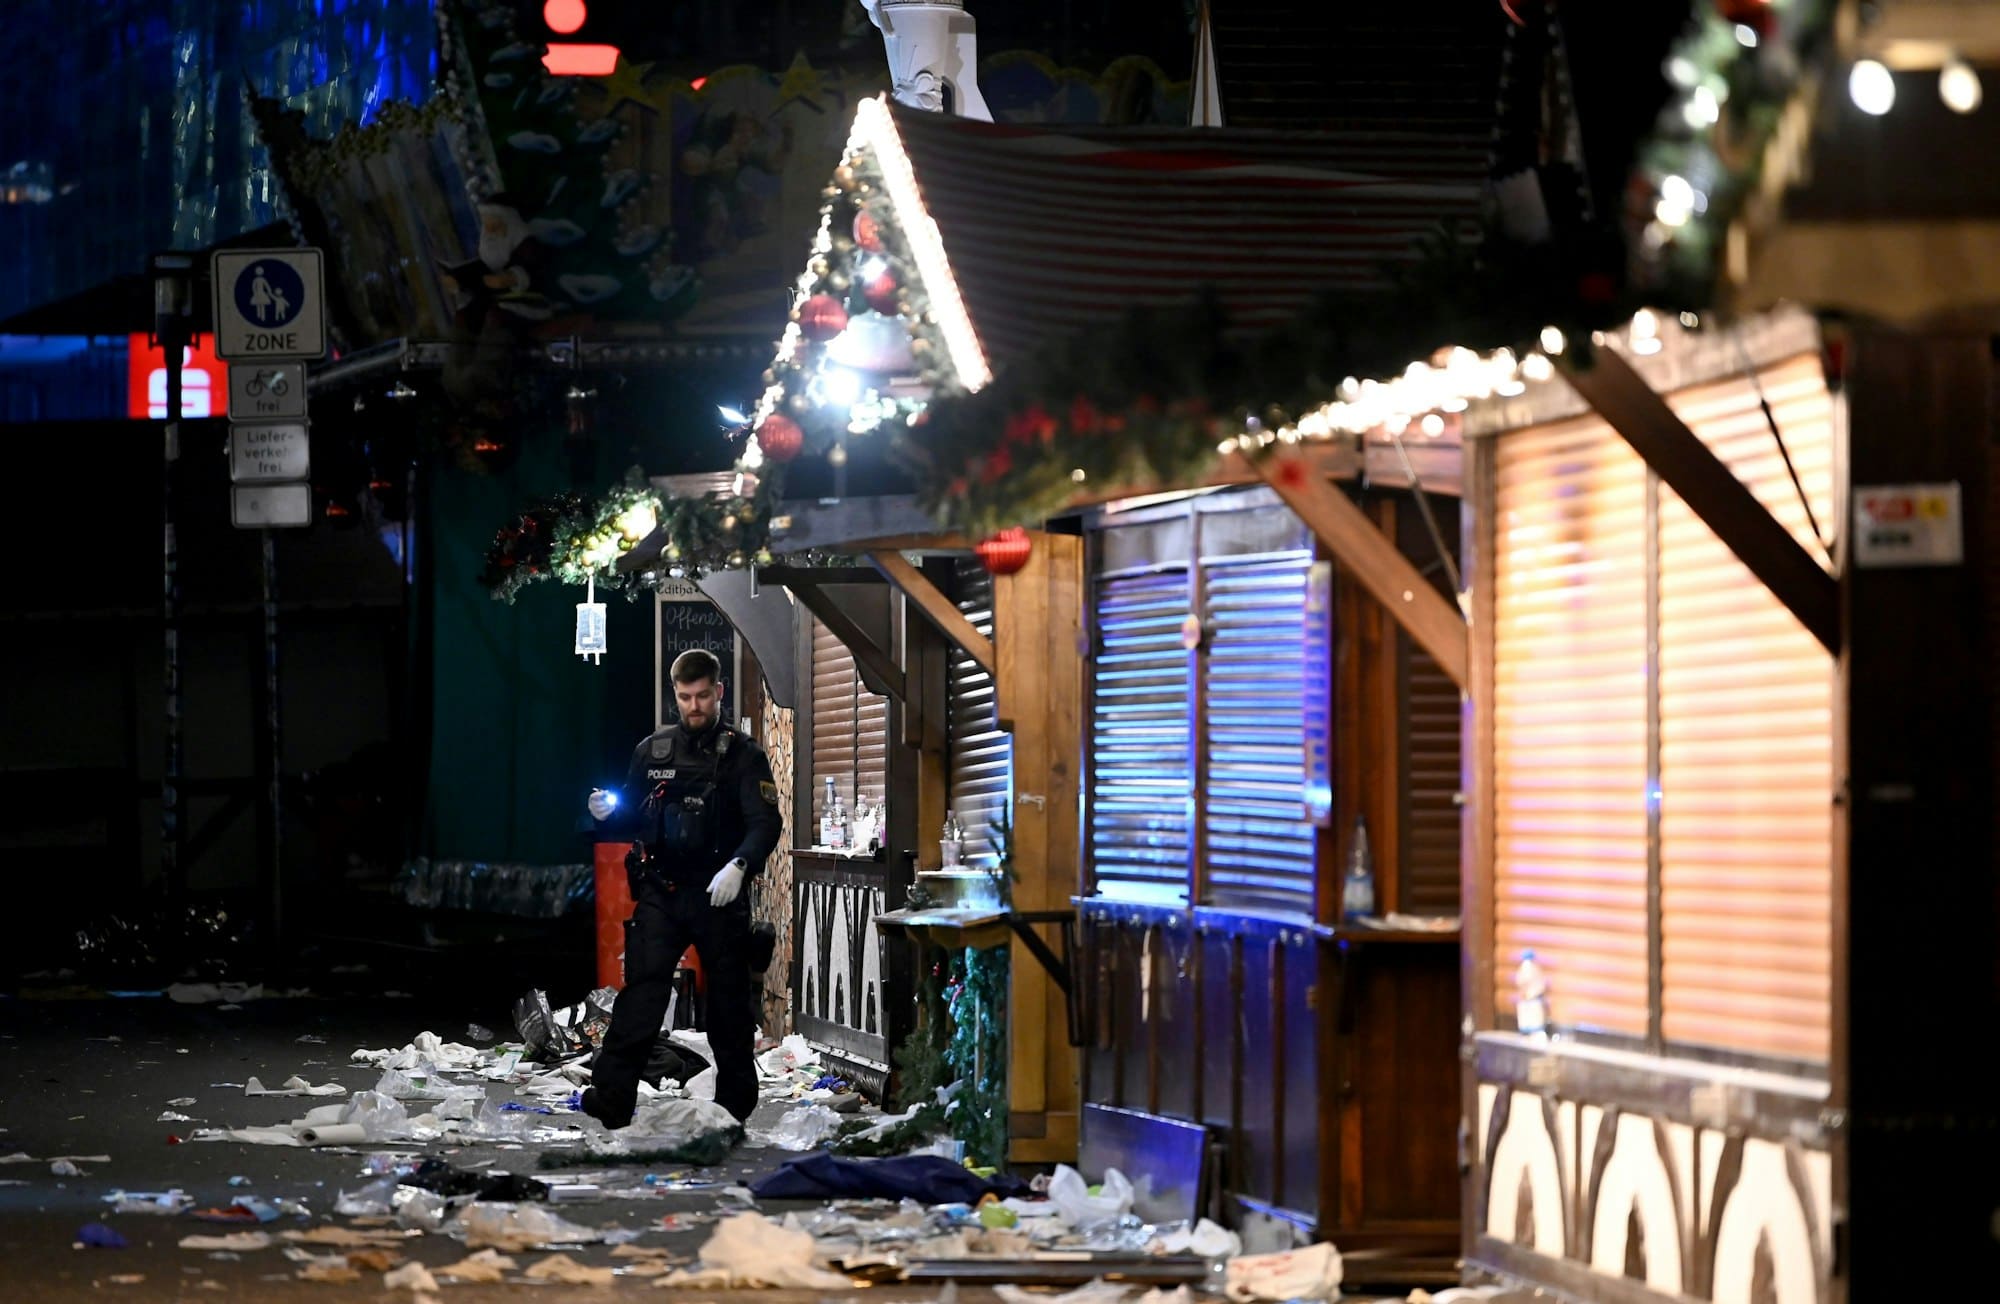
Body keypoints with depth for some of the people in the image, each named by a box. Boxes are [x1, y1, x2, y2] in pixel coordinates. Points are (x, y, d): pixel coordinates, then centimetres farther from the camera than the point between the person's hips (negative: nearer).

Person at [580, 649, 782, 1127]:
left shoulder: (743, 755, 0)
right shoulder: (653, 750, 11)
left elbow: (766, 823, -10)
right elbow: (633, 817, 20)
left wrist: (740, 864, -28)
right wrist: (608, 813, -4)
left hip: (719, 894, -2)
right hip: (660, 891, 2)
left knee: (729, 997, 7)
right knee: (641, 988, -11)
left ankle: (735, 1098, 20)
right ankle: (611, 1097, -17)